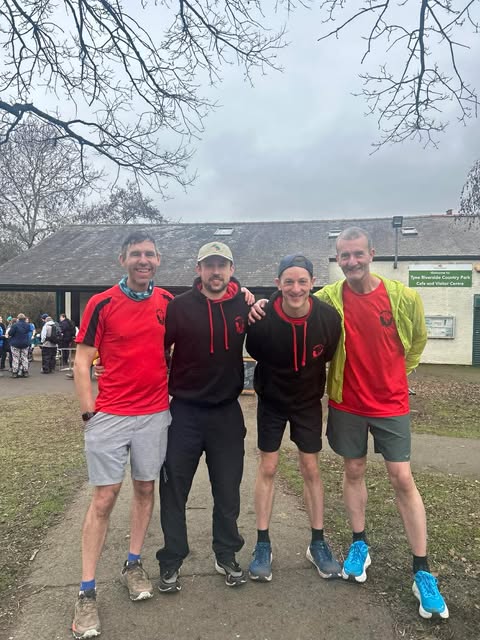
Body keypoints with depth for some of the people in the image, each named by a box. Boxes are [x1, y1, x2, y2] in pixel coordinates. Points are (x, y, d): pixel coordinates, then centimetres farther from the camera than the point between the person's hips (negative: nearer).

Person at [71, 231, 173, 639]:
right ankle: (87, 593, 15)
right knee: (104, 497, 2)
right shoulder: (102, 304, -6)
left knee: (145, 488, 13)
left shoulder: (168, 302, 3)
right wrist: (89, 411, -9)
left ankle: (134, 565, 33)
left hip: (155, 414, 3)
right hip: (109, 415, -3)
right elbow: (82, 362, -4)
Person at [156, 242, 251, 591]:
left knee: (228, 490, 13)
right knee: (174, 490, 9)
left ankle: (227, 556, 34)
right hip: (185, 412, -1)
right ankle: (171, 562, 27)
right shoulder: (180, 306, -6)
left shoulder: (245, 304, 0)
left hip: (228, 412, 2)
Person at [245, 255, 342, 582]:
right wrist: (269, 382, 1)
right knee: (268, 468, 5)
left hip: (308, 401, 1)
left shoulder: (329, 317, -22)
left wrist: (313, 382, 7)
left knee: (311, 469, 8)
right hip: (272, 400, -1)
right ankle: (263, 545, 20)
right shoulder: (263, 318, -27)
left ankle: (318, 543, 26)